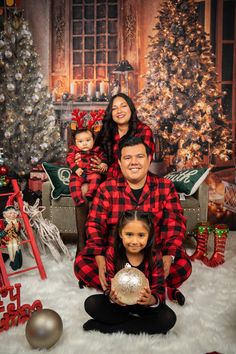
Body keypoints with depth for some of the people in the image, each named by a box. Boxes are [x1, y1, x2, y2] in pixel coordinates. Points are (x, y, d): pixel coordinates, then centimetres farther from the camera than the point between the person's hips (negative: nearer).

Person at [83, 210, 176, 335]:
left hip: (144, 304, 0)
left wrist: (151, 300, -41)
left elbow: (160, 293, -17)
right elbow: (110, 286, -13)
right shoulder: (112, 254, -15)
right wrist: (112, 297, -37)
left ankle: (108, 327, -19)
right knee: (90, 303, -20)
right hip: (118, 302, 1)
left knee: (169, 318, -26)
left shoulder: (155, 257, -17)